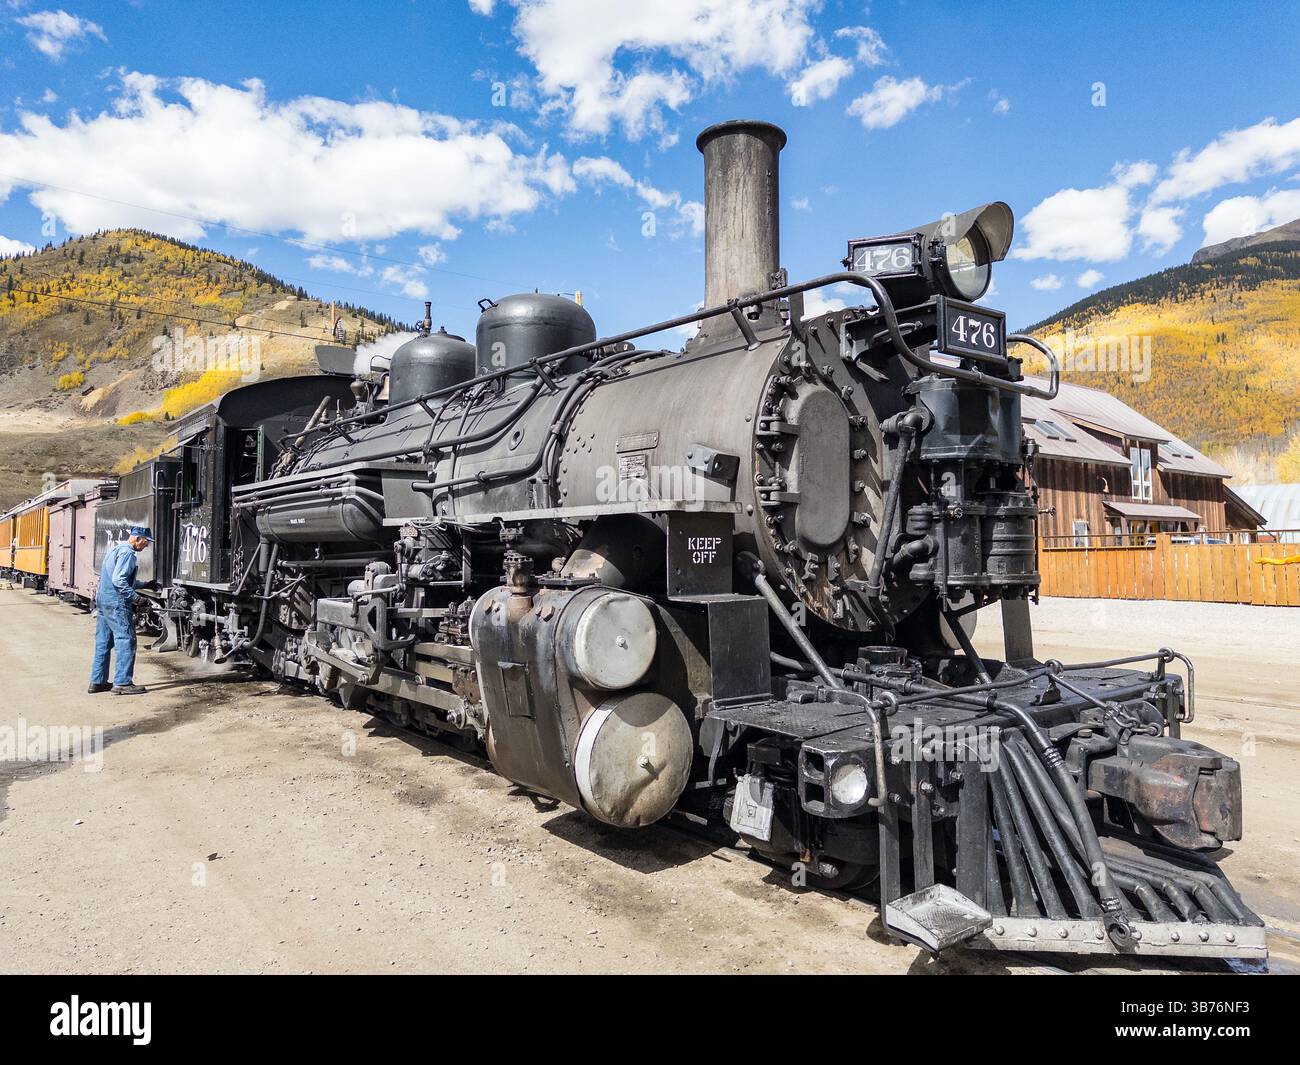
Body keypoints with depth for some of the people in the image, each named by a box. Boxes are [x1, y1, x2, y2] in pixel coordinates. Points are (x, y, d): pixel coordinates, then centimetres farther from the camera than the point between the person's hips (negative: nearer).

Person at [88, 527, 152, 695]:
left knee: (103, 642, 13)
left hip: (102, 601, 10)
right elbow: (119, 580, -22)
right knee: (126, 641, -6)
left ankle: (97, 682, 18)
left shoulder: (114, 549, 18)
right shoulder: (127, 552, -14)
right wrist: (136, 597, -20)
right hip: (116, 603, -10)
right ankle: (122, 683, -5)